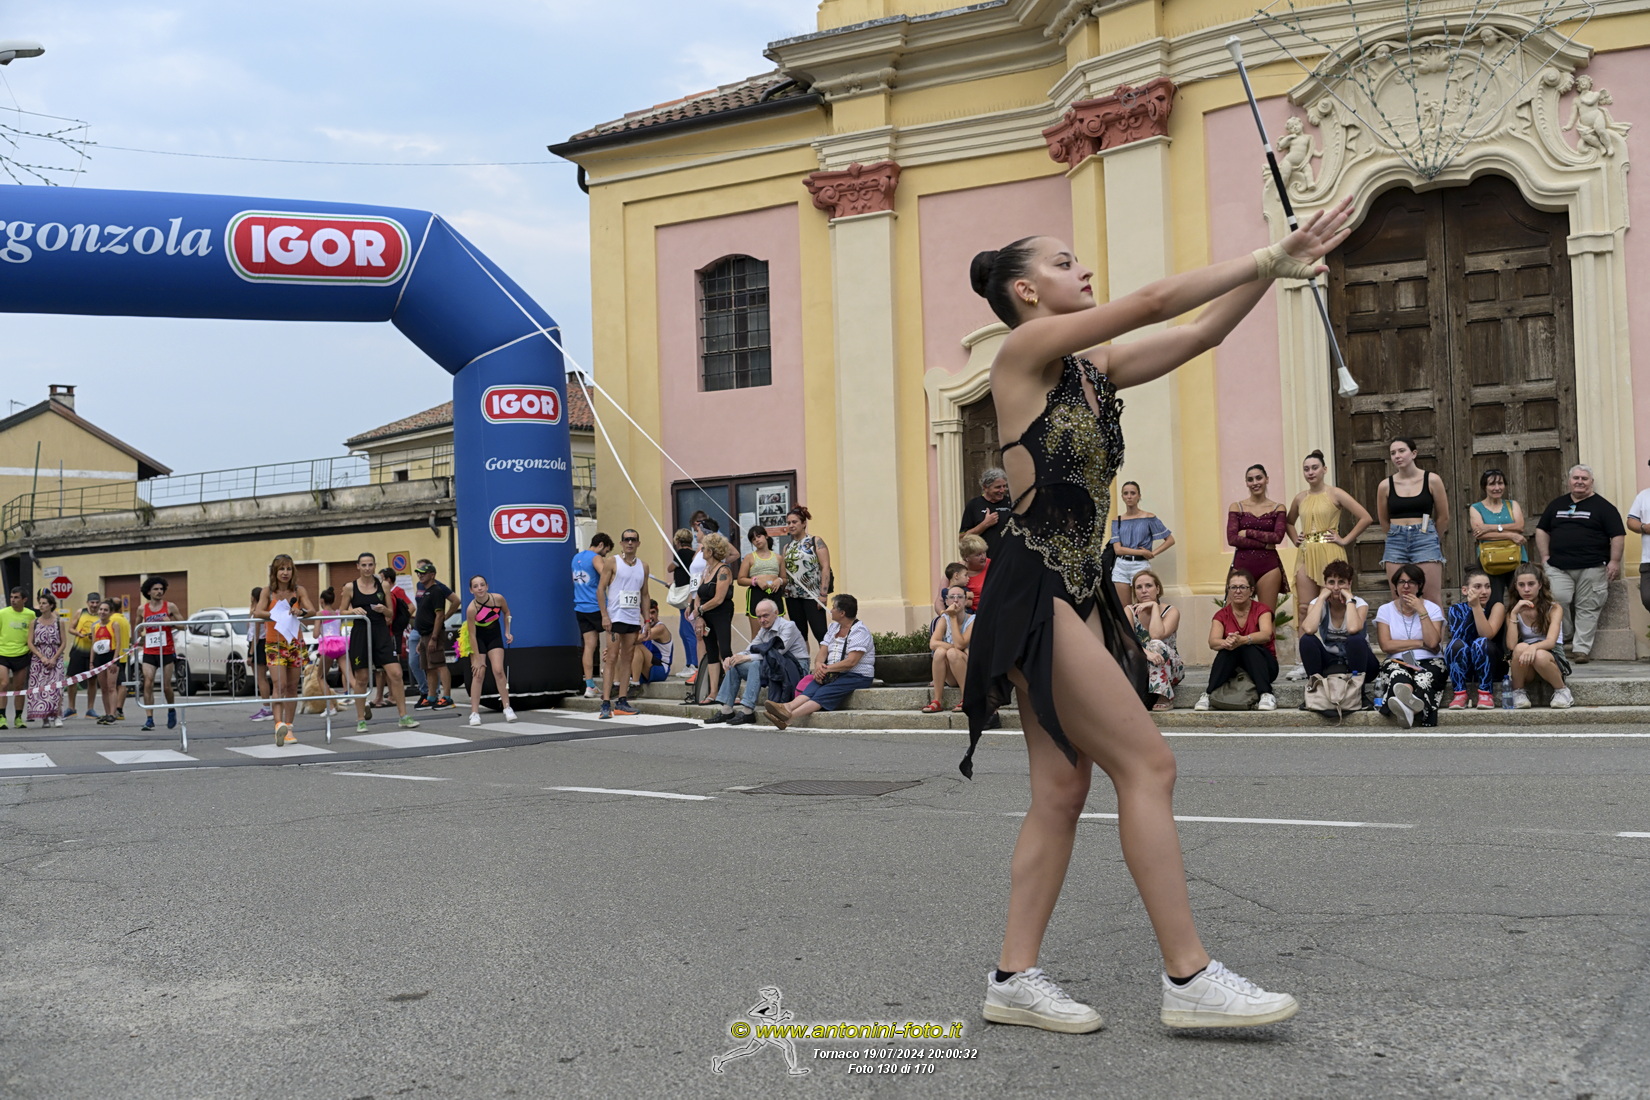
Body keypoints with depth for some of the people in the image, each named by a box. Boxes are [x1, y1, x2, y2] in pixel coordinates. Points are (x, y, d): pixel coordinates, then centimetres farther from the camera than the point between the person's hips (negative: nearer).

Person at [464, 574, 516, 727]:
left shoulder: (498, 598, -21)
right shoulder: (471, 608, -28)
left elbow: (506, 612, 3)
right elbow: (472, 635, -22)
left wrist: (507, 632, -2)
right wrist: (477, 659, -21)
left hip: (494, 636, 2)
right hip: (478, 638, -2)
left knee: (498, 670, -10)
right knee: (478, 674, -6)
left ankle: (507, 707, -1)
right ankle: (474, 713, -1)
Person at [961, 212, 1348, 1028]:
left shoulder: (1095, 369, 17)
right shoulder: (1026, 348, -6)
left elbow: (1200, 333, 12)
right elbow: (1154, 301, -12)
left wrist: (1274, 266, 1)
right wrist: (1267, 258, -6)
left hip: (1081, 593, 9)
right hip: (1034, 591, -9)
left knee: (1062, 789, 7)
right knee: (1147, 764, -9)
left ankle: (1013, 977, 13)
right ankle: (1188, 978, -2)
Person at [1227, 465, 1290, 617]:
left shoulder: (1278, 508, 9)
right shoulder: (1236, 507, 7)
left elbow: (1278, 536, -6)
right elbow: (1232, 539, -5)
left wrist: (1248, 532, -6)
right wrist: (1264, 544, -9)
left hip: (1268, 566, 0)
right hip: (1242, 565, 0)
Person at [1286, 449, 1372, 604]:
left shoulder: (1335, 494, -2)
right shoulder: (1300, 498, 12)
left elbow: (1366, 518, -8)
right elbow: (1289, 522, 31)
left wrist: (1345, 540, -7)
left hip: (1330, 555, -4)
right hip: (1306, 556, 4)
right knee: (1305, 607, 0)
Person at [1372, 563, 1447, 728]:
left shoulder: (1433, 609, 9)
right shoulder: (1385, 610, 11)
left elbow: (1432, 642, -8)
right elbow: (1386, 645, -4)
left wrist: (1421, 611, -8)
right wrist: (1421, 643, -4)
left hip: (1429, 662, 0)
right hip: (1397, 663, 0)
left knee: (1425, 677, -36)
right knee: (1397, 674, -36)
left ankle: (1405, 706, -70)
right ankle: (1413, 706, -71)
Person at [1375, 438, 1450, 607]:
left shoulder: (1432, 480, 0)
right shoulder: (1385, 486, 4)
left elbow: (1443, 517, 8)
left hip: (1425, 540, -2)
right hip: (1396, 543, 2)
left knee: (1432, 600, -5)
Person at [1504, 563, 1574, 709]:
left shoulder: (1553, 608, -3)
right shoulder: (1513, 612, 4)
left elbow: (1551, 641, -21)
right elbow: (1511, 646, -13)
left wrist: (1534, 647, -43)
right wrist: (1514, 614, -15)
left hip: (1552, 658, -1)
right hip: (1524, 669, 1)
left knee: (1540, 656, -36)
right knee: (1521, 647, -32)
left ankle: (1562, 690, -9)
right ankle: (1518, 692, -13)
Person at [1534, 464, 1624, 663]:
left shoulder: (1603, 507, 5)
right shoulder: (1557, 505, 18)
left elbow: (1618, 535, 1)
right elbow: (1542, 530, 22)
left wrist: (1614, 561, -8)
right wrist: (1545, 556, 10)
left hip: (1592, 568, -2)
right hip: (1558, 568, 2)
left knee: (1587, 609, -3)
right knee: (1558, 600, -17)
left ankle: (1581, 648, 1)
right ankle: (1563, 639, 0)